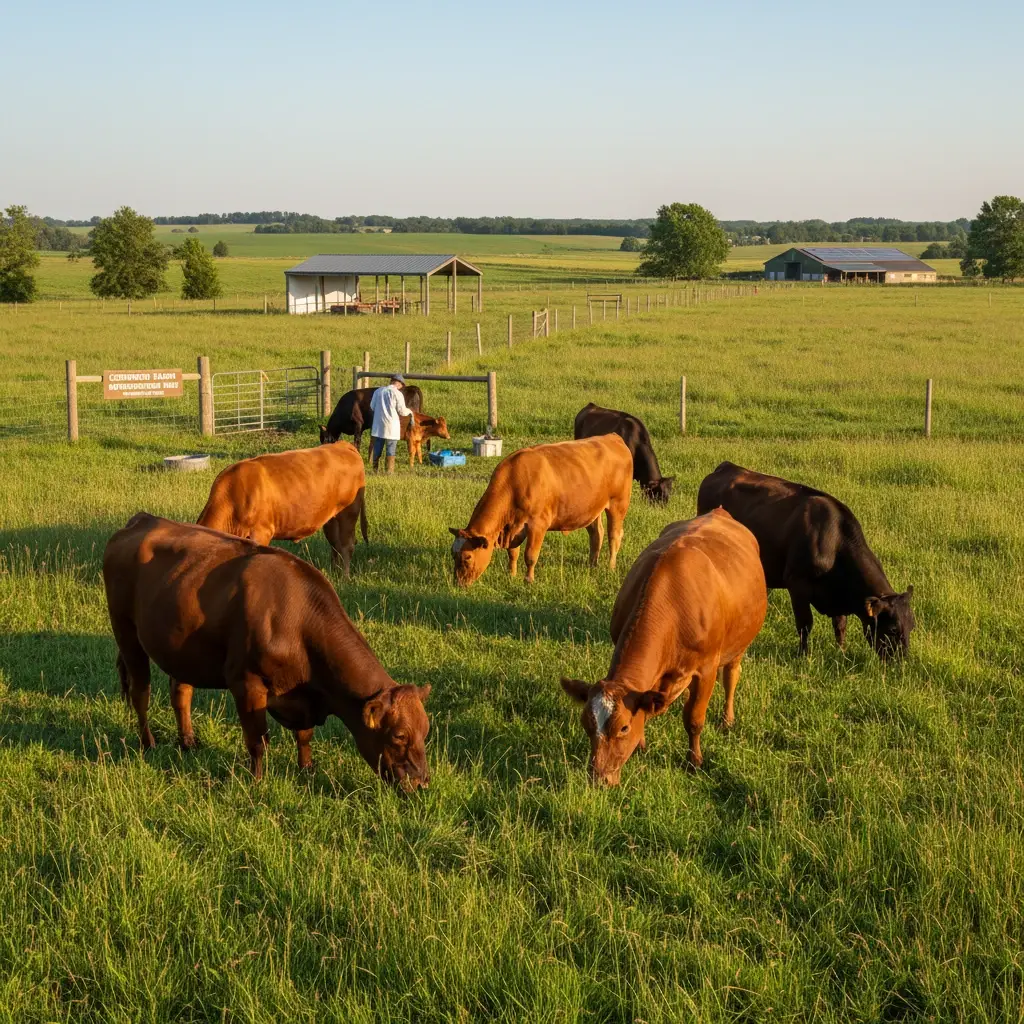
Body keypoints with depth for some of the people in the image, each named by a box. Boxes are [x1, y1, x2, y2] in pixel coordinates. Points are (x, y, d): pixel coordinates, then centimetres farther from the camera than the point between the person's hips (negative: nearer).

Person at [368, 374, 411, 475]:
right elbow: (402, 411, -8)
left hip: (378, 425, 4)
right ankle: (390, 471, 3)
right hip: (392, 426, -4)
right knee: (391, 450, 3)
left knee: (377, 448, 13)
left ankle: (375, 469, 16)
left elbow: (372, 407, 9)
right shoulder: (397, 393, -10)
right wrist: (409, 411, 13)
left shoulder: (378, 391, 3)